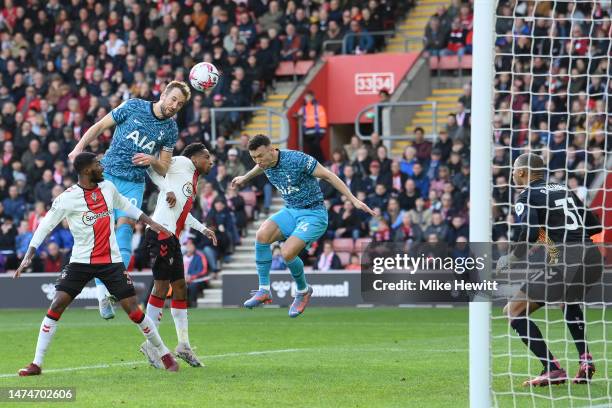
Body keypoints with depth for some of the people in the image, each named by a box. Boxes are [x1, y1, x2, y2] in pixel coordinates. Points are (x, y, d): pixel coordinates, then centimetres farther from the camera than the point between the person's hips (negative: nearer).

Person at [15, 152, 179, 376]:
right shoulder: (67, 198, -10)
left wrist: (151, 223, 22)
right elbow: (45, 226, -8)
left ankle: (165, 354, 12)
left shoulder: (107, 187, 3)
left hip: (111, 261, 2)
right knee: (56, 305, -11)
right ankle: (37, 364, -5)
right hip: (81, 262, -2)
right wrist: (28, 256, -16)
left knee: (133, 308, -3)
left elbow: (125, 206, 22)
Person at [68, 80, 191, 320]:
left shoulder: (170, 130, 6)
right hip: (107, 174, -2)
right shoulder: (134, 107, -1)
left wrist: (152, 160, -12)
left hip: (135, 184, 2)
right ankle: (102, 293, -8)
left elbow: (164, 169, 11)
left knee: (125, 225, -21)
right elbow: (100, 126, 6)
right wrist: (80, 147, -7)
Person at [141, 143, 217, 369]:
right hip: (161, 232, -10)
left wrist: (203, 229, 25)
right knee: (162, 286, -10)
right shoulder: (183, 164, 1)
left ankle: (184, 345, 17)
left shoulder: (193, 180, 25)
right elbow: (153, 166, -5)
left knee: (180, 287, 11)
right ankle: (150, 344, -6)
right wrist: (168, 190, -14)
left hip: (171, 238, 10)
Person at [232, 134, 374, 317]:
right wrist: (245, 178, 46)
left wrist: (354, 200, -19)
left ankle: (303, 291, 6)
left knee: (287, 253, -24)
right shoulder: (265, 162, -2)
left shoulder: (297, 159, -23)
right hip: (290, 211, 6)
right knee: (262, 235, -22)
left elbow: (328, 176, -16)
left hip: (314, 214, -6)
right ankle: (264, 290, -13)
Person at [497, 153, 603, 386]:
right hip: (593, 257, 8)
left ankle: (553, 370, -7)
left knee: (514, 311, 3)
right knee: (568, 301, 39)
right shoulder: (564, 190, 21)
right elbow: (595, 226, 21)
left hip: (565, 261, -8)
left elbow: (530, 232, -16)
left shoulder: (528, 196, 1)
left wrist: (511, 259, -1)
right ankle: (585, 360, 21)